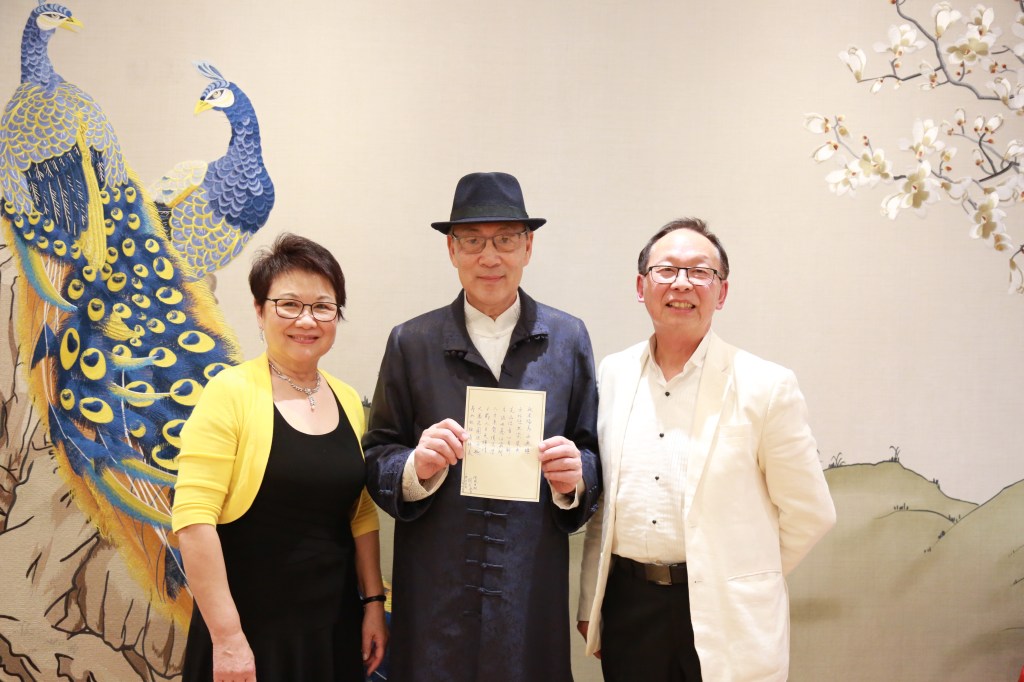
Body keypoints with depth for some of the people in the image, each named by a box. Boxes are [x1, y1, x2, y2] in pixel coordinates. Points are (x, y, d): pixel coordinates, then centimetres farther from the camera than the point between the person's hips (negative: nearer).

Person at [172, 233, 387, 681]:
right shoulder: (230, 393, -12)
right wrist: (227, 636, -18)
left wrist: (374, 602, 7)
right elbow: (193, 519, -16)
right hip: (249, 631, -5)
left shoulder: (348, 402, 5)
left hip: (335, 627, 5)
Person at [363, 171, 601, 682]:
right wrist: (416, 466, -17)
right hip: (435, 596, 0)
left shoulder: (568, 339, 5)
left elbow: (592, 453, 7)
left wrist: (575, 476, -14)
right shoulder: (410, 343, 3)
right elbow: (376, 462, 4)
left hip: (533, 596, 1)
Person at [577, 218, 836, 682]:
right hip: (626, 606, 3)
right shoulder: (612, 376, 5)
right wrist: (590, 606, 12)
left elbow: (808, 514, -1)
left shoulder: (765, 386, -7)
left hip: (723, 619, -3)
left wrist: (738, 577, 6)